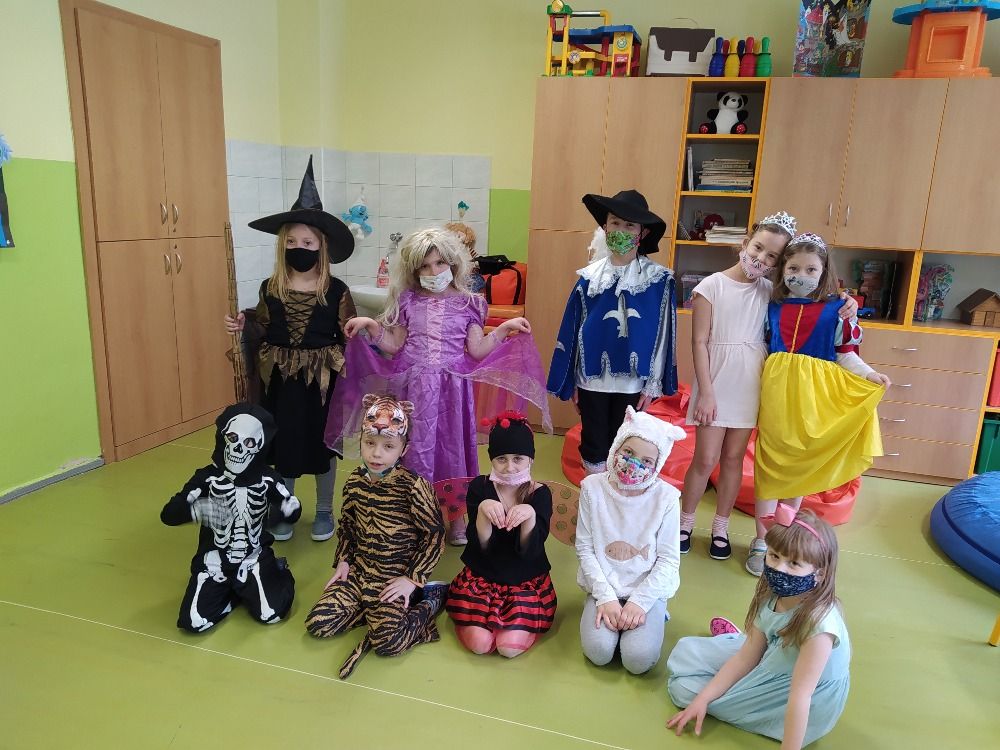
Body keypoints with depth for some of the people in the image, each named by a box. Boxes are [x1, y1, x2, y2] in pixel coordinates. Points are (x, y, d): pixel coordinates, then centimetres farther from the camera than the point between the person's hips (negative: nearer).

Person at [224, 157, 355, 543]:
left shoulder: (336, 291, -8)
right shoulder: (270, 289, 0)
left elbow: (350, 339, -4)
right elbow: (263, 334, 9)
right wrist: (239, 327, -6)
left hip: (322, 379, -2)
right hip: (281, 379, 2)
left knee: (323, 442, 11)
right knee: (282, 443, 11)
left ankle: (324, 511, 30)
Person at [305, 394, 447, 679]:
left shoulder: (413, 486, -18)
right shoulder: (354, 481, -1)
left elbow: (435, 534, -13)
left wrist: (413, 579, -15)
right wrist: (342, 561, 4)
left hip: (396, 577, -5)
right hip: (359, 570, 6)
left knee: (388, 641, -21)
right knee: (318, 624, -7)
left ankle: (429, 600, 4)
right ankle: (379, 612, 10)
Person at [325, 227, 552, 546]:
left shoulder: (467, 303, 4)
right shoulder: (407, 302, 6)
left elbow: (477, 350, 2)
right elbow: (393, 346, 9)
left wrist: (504, 329, -4)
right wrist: (371, 326, -4)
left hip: (451, 389, 0)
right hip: (414, 388, 1)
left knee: (452, 450, 8)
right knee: (415, 450, 3)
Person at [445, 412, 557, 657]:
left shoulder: (539, 494, -11)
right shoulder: (479, 487, -9)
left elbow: (529, 551, -20)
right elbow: (482, 545, -16)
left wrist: (530, 514, -41)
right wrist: (483, 509, -36)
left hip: (527, 581, -1)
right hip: (481, 577, 1)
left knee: (510, 647, -17)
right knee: (479, 644, -16)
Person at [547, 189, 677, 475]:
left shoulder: (659, 279, -5)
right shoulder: (589, 276, -2)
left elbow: (662, 333, -2)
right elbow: (572, 331, 2)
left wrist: (653, 384, -2)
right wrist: (570, 381, 2)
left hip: (632, 381, -1)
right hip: (592, 379, 1)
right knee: (593, 444, 12)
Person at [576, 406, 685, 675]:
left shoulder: (665, 497, -11)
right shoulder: (593, 488, -9)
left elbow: (669, 559, -6)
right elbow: (585, 548, -5)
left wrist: (640, 601, -15)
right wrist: (605, 597, -13)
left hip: (648, 589, -1)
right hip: (605, 587, 1)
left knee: (639, 659, -19)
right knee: (598, 652, -20)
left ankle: (648, 614, 10)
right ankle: (605, 611, 10)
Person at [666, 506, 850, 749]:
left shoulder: (819, 622, -34)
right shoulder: (771, 597, -11)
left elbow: (800, 696, -33)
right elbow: (746, 657, -5)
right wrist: (702, 700, -9)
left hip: (801, 714, -6)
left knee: (684, 687, -3)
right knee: (686, 650, 10)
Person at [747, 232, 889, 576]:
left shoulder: (836, 309, 0)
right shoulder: (772, 306, 5)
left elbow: (845, 353, 1)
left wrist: (869, 374, -14)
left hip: (814, 398, -1)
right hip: (775, 392, 1)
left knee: (799, 468, 10)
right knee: (769, 464, 4)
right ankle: (761, 542, 15)